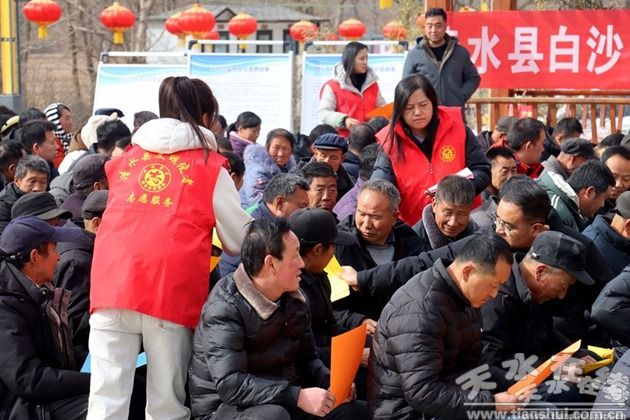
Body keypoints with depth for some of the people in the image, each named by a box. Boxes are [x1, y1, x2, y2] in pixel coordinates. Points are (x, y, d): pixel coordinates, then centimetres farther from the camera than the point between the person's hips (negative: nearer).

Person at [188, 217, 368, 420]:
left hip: (282, 402, 8)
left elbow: (306, 359, 13)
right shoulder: (225, 308, -22)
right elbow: (230, 385, -31)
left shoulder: (294, 300, 3)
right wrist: (298, 396, -34)